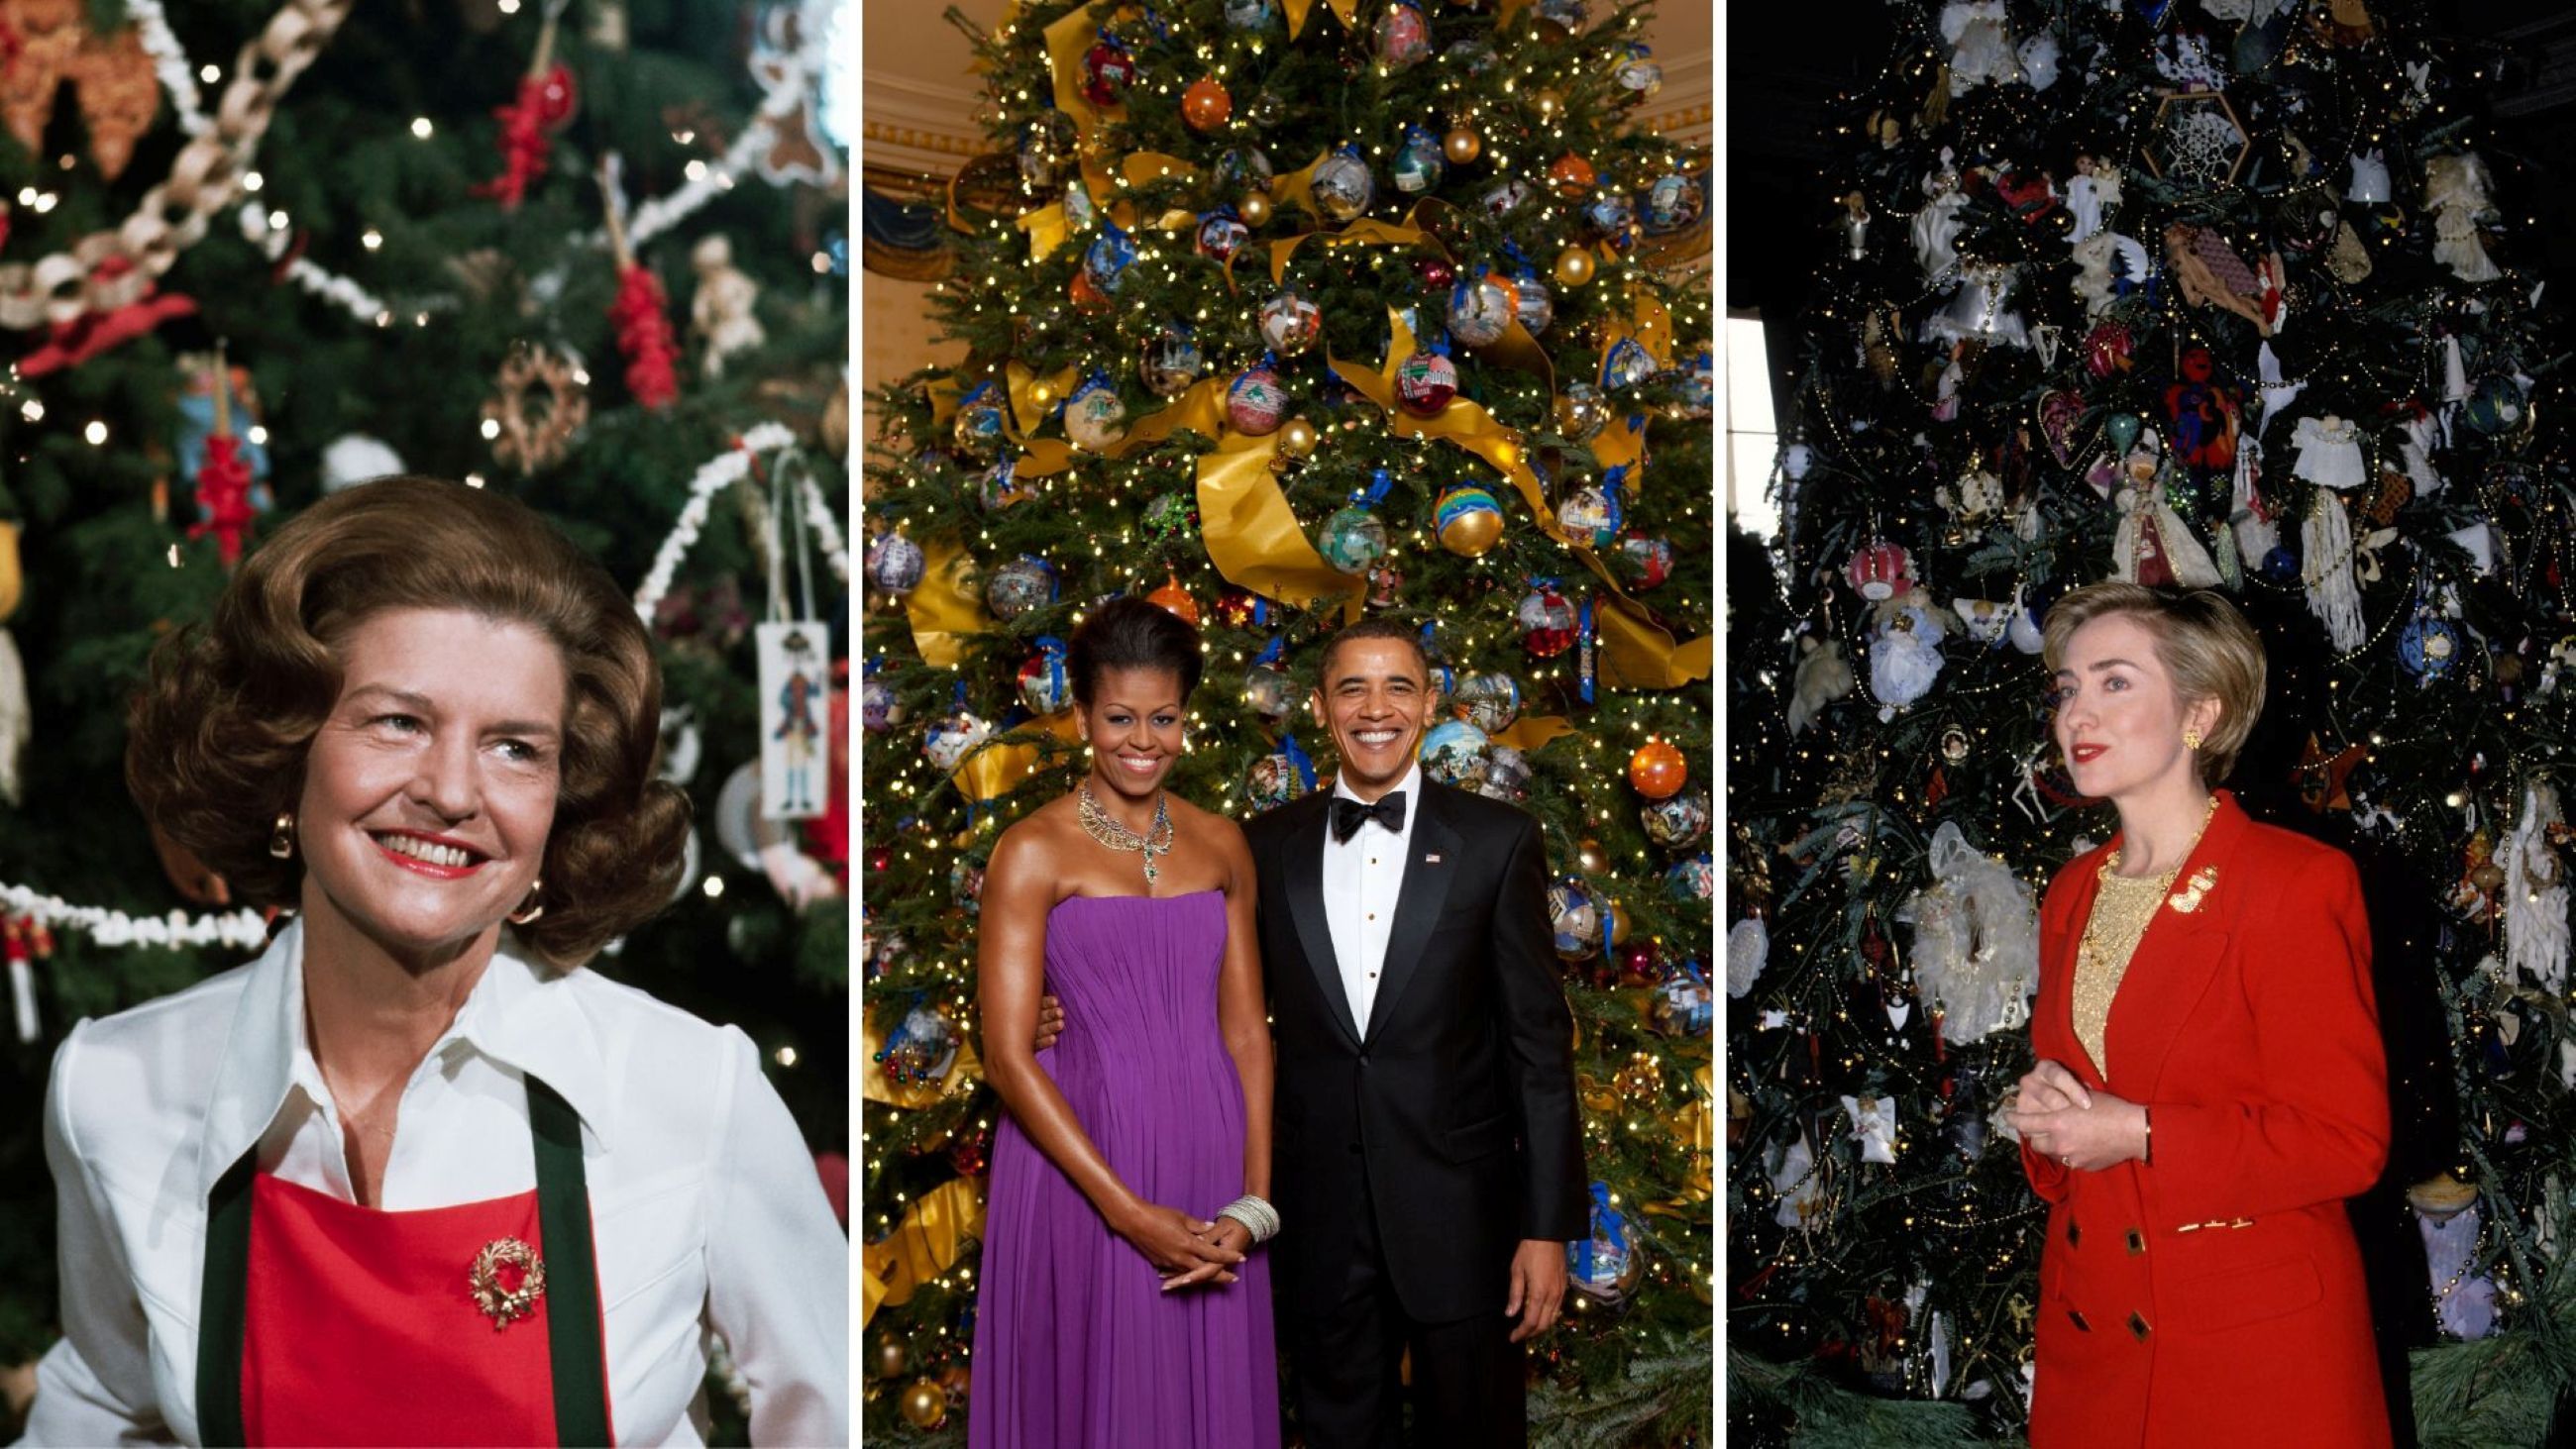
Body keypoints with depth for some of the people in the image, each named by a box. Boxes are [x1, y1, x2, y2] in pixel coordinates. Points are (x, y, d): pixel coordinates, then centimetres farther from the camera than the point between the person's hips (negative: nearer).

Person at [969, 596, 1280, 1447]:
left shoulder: (1221, 845, 7)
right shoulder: (1033, 853, -7)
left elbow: (1246, 1031, 7)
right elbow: (1008, 1058, -11)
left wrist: (1254, 1200, -4)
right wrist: (1130, 1211, -15)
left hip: (1208, 1160, 4)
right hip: (1081, 1162, -4)